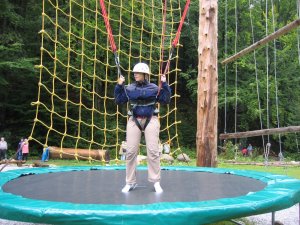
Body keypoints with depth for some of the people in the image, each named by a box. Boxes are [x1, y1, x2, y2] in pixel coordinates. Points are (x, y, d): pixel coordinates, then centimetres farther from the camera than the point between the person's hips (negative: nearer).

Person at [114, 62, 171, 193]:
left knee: (153, 151, -4)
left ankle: (156, 182, 6)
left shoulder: (154, 88, 4)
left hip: (151, 120, -1)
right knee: (131, 152, 0)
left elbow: (166, 100, 1)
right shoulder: (129, 88, 8)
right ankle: (130, 182, 12)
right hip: (134, 121, 2)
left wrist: (164, 84, -6)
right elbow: (118, 100, 8)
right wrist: (119, 86, 0)